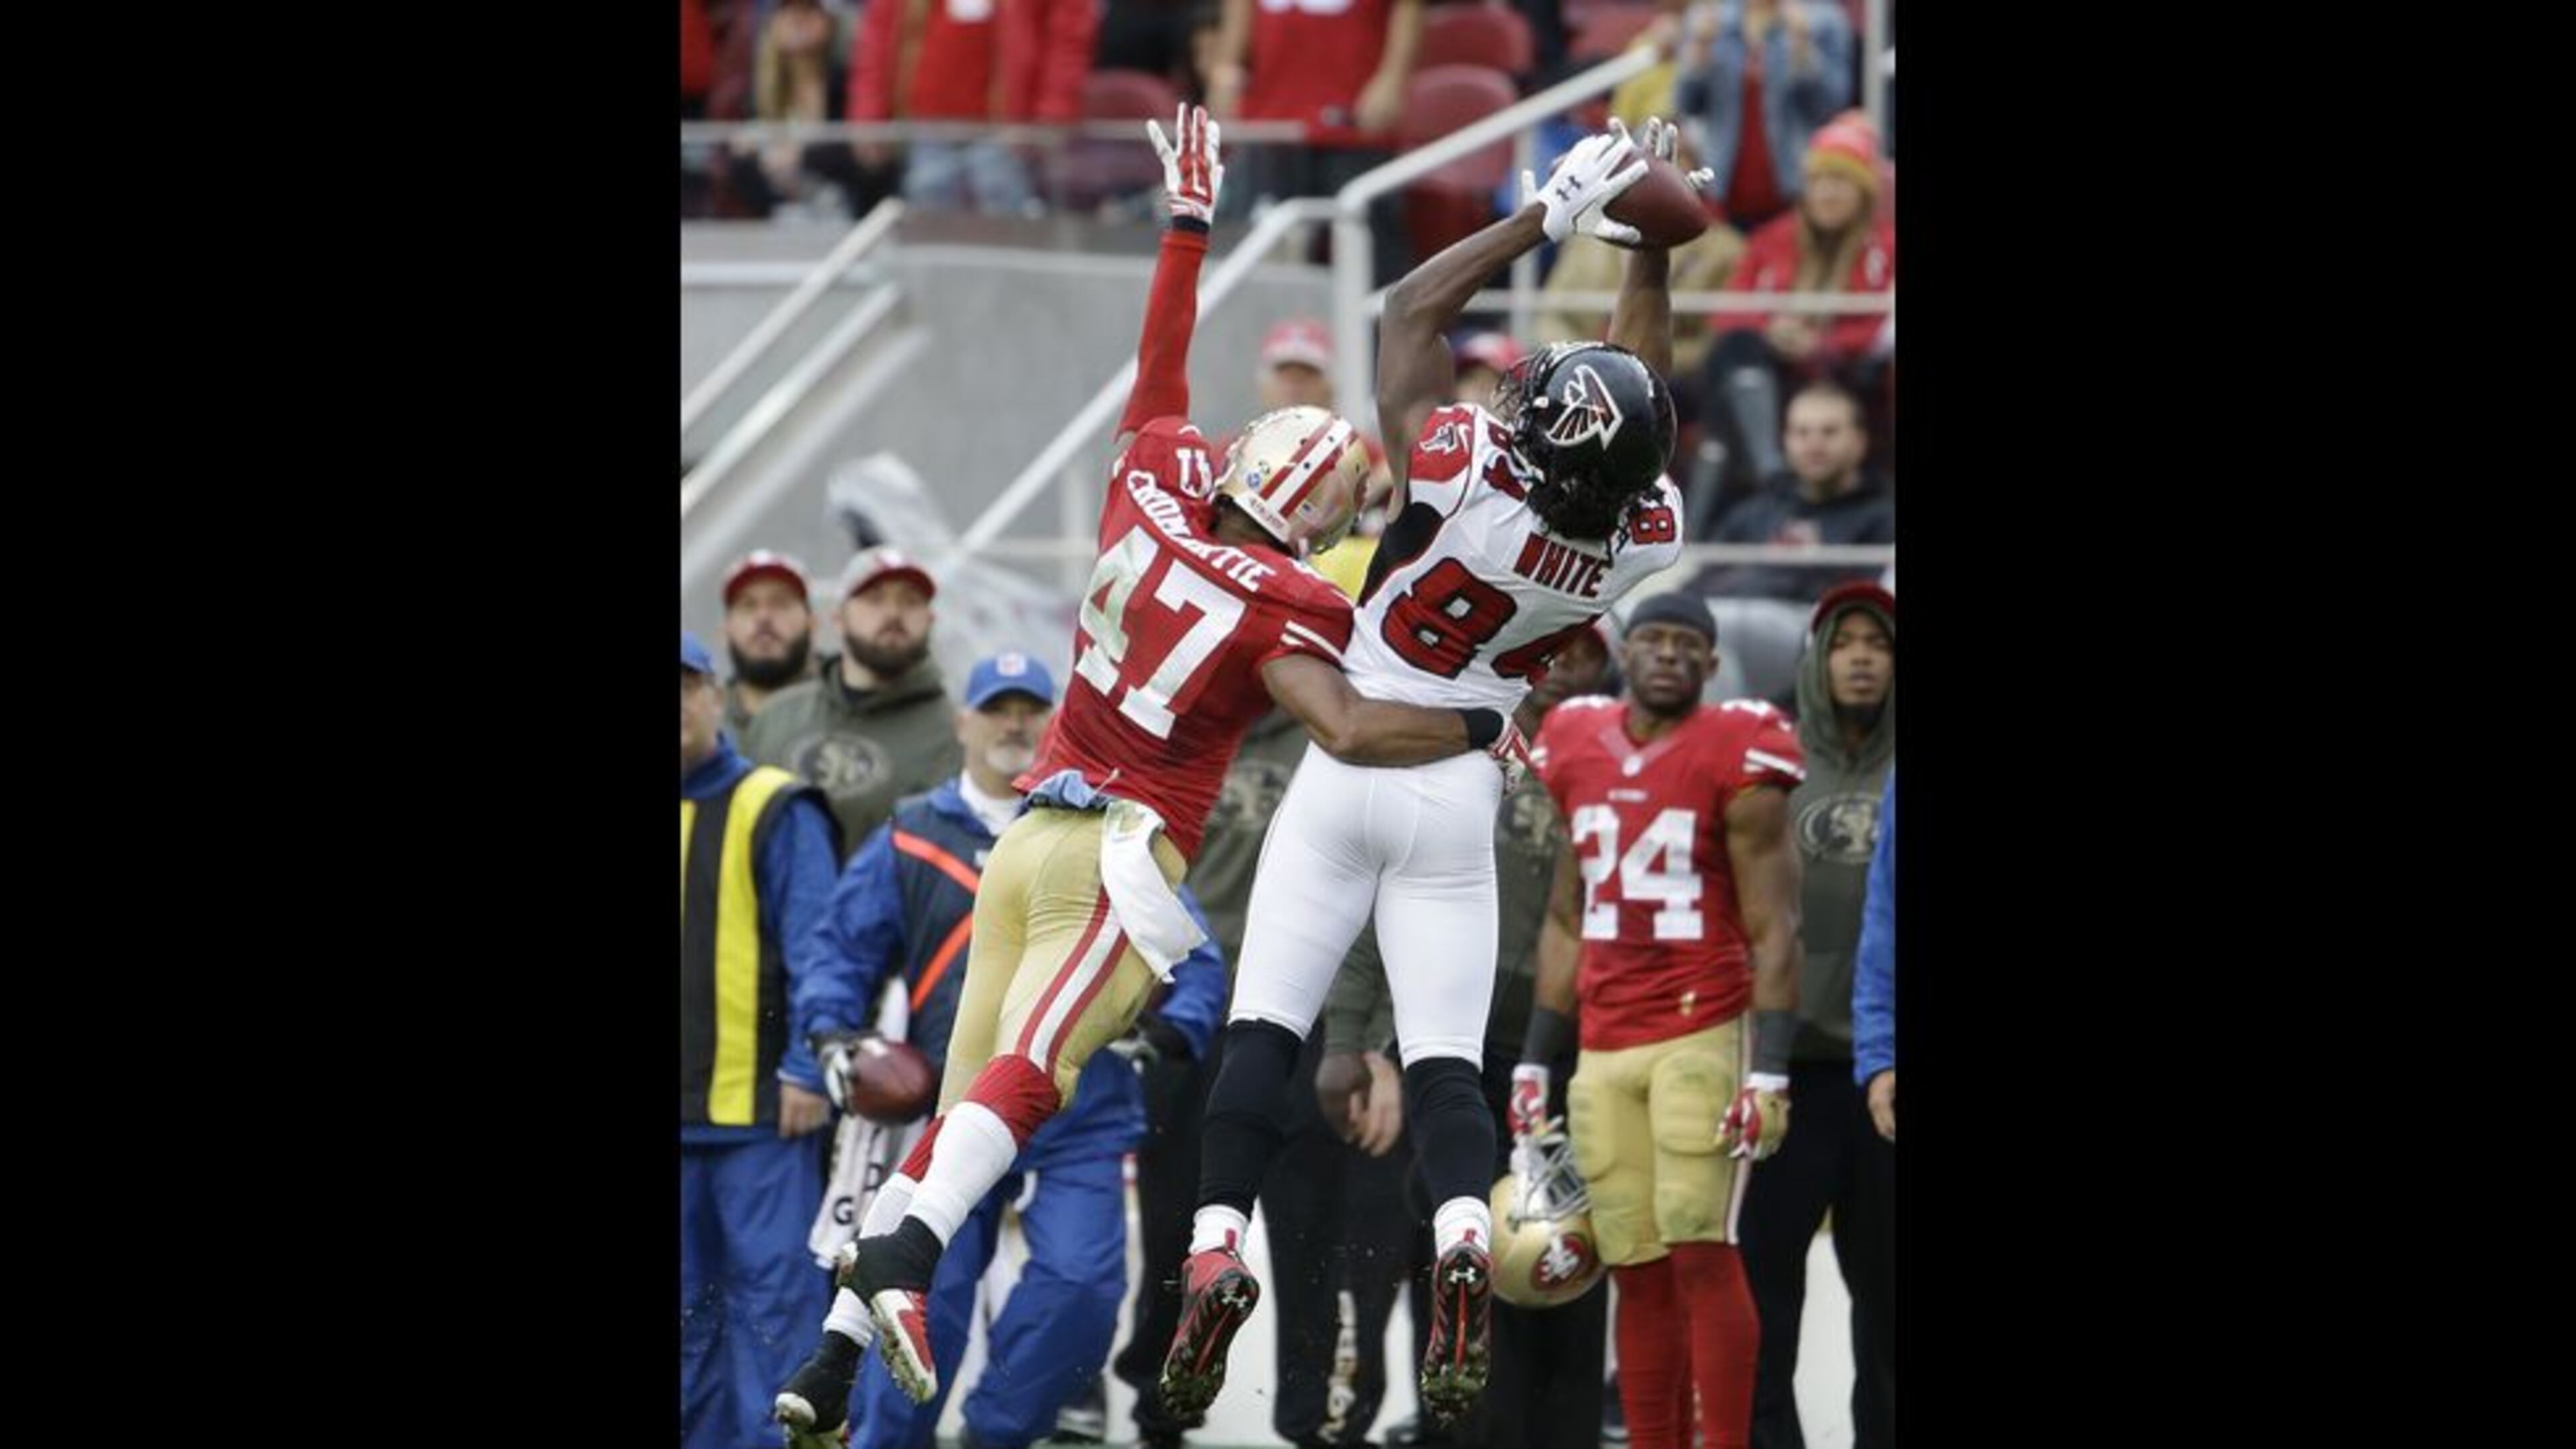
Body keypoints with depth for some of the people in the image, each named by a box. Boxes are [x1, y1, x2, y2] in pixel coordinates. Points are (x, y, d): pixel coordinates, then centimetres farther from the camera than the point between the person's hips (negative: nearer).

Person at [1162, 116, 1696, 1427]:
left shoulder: (1466, 477, -22)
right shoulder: (1645, 542, -12)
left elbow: (1411, 311, -7)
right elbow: (1642, 396, 9)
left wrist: (1550, 213, -2)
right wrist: (1647, 244, 16)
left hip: (1349, 772, -2)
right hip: (1461, 802, 2)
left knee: (1265, 1026, 2)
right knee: (1445, 1059, 3)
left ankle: (1215, 1251, -11)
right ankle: (1463, 1240, -24)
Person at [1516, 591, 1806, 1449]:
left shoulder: (1735, 761, -4)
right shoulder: (1578, 752, 12)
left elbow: (1772, 931, -6)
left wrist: (1768, 1072, -14)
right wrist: (1534, 1061, 18)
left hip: (1704, 1032, -5)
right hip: (1604, 1049, 5)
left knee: (1701, 1253, -13)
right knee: (1638, 1273, 3)